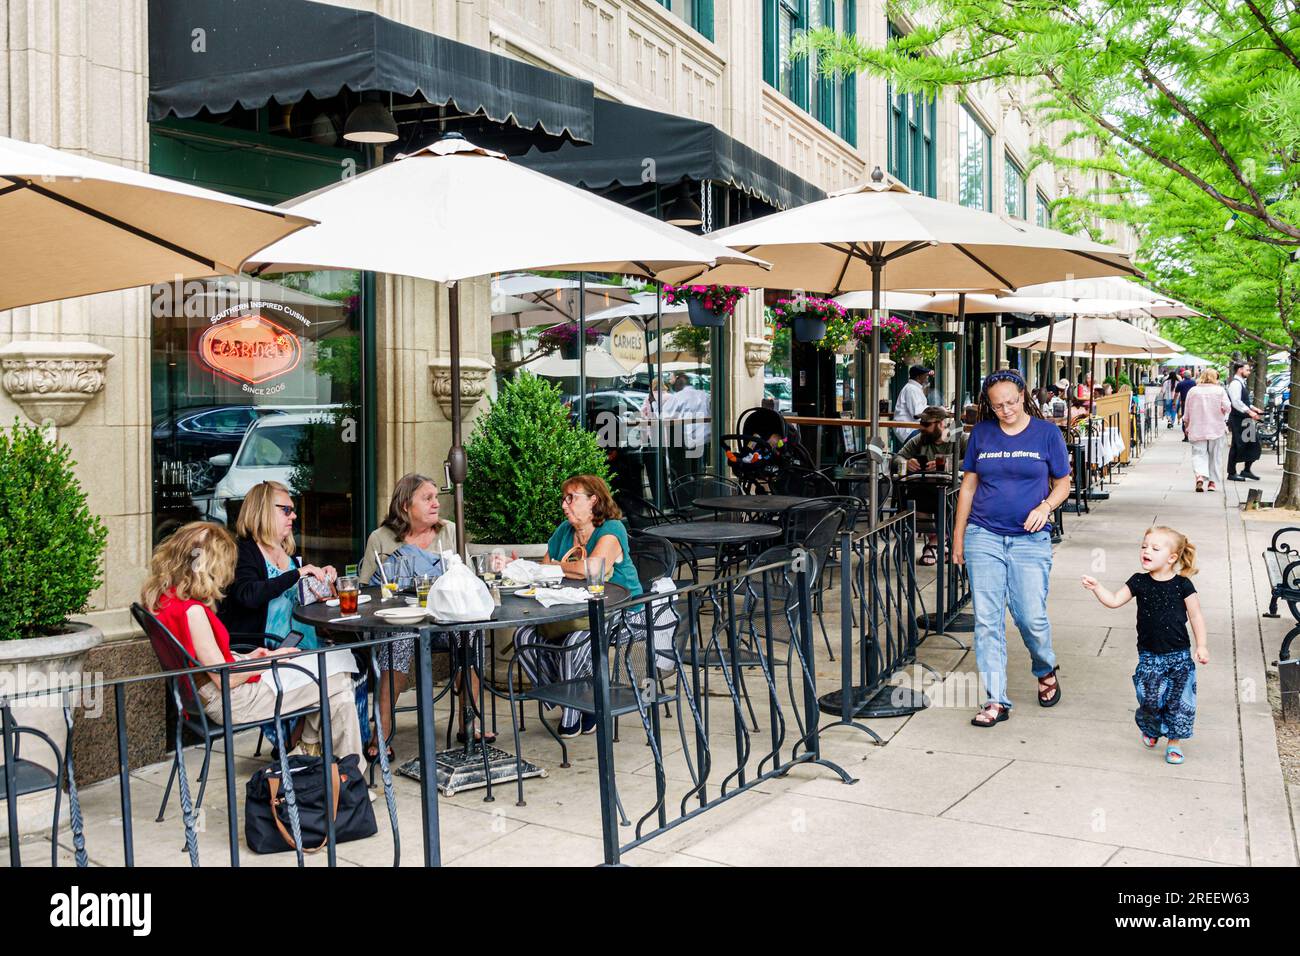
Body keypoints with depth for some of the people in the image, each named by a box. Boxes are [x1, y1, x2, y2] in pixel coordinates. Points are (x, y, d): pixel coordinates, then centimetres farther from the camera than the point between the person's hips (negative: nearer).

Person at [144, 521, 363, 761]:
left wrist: (246, 658, 7)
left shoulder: (164, 597, 2)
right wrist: (270, 661, -9)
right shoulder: (192, 610, -27)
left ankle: (311, 745, 26)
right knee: (339, 682, -4)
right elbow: (225, 680, -23)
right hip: (233, 700, -10)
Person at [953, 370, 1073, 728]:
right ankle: (995, 701, 6)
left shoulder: (1047, 433, 1)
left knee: (1031, 617, -2)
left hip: (1031, 539, -1)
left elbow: (1062, 483, 7)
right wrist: (958, 535, 9)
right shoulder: (981, 433, 5)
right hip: (984, 536, 2)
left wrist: (1046, 506, -13)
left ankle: (1046, 672, 30)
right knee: (987, 620, -1)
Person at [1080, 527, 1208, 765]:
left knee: (1180, 701, 2)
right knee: (1150, 699, 0)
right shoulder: (1140, 582, -1)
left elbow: (1196, 615, 1)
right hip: (1149, 655, 1)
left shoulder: (1182, 585, -6)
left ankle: (1174, 740, 20)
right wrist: (1097, 588, -21)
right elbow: (1114, 600, -4)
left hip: (1179, 655, -1)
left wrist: (1202, 645, -1)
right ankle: (1151, 730, 29)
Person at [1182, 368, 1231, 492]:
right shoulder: (1220, 390, -3)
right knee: (1215, 455, 10)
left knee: (1199, 454, 1)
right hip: (1216, 429, 0)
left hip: (1197, 429, 1)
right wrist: (1221, 412, 12)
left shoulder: (1193, 391, 2)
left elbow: (1186, 412, 6)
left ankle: (1200, 476, -23)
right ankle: (1213, 482, 12)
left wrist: (1186, 426, 18)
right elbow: (1227, 407, -10)